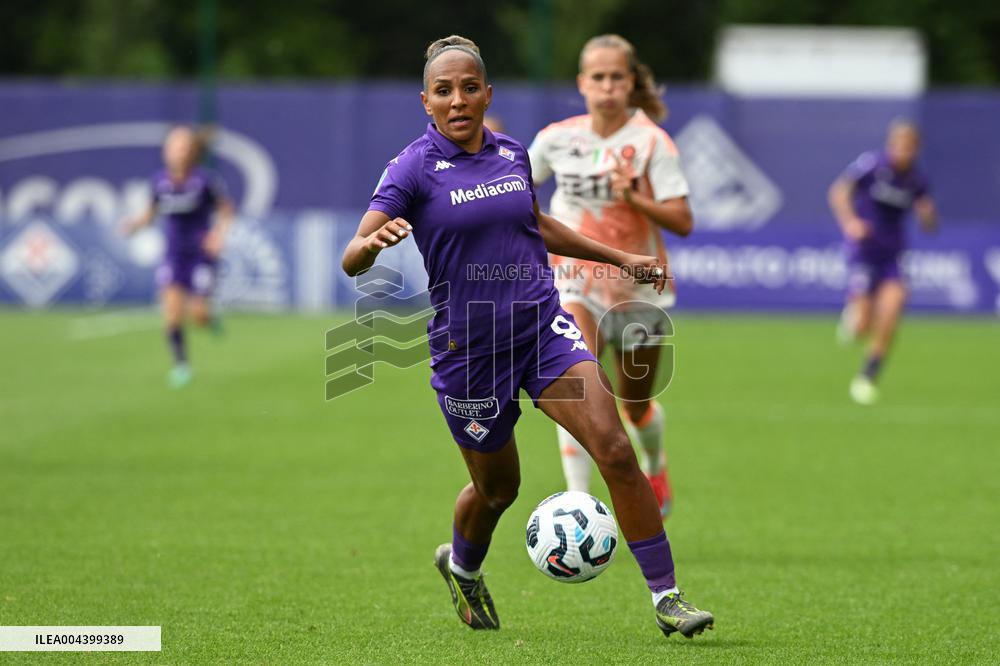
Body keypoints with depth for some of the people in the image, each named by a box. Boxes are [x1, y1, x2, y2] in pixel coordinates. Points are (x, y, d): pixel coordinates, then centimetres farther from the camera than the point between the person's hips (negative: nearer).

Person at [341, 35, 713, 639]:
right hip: (467, 346, -3)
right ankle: (461, 563, 48)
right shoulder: (415, 167, -10)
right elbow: (352, 260, -19)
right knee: (498, 487, 13)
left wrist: (622, 258, 26)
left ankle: (666, 595, -10)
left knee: (615, 449, -15)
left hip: (542, 325, 3)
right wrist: (374, 242, -42)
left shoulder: (512, 154, 5)